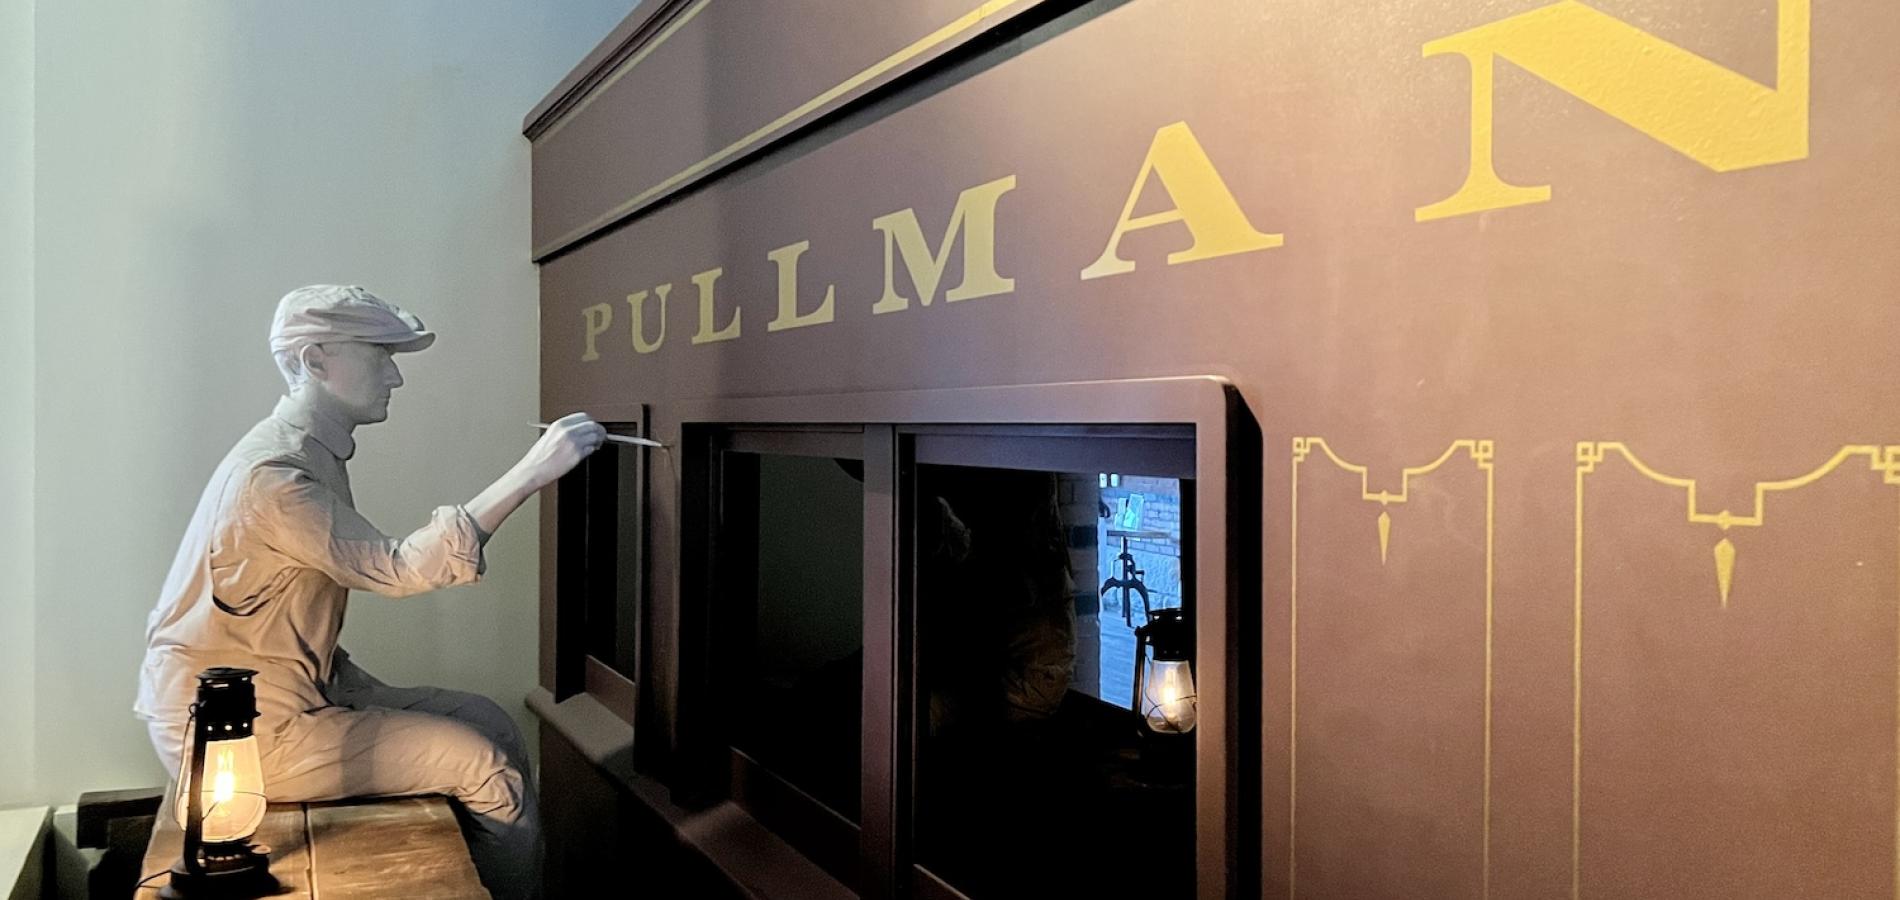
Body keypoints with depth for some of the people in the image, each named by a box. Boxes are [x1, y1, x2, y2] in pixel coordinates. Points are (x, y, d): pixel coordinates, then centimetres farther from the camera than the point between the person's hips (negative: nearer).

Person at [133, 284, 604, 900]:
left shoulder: (313, 455, 9)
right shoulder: (272, 475, -23)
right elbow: (396, 569, -32)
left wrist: (360, 688, 4)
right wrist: (530, 473, -33)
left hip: (298, 689, 10)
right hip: (235, 734, -10)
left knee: (490, 725, 4)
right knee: (486, 766, -13)